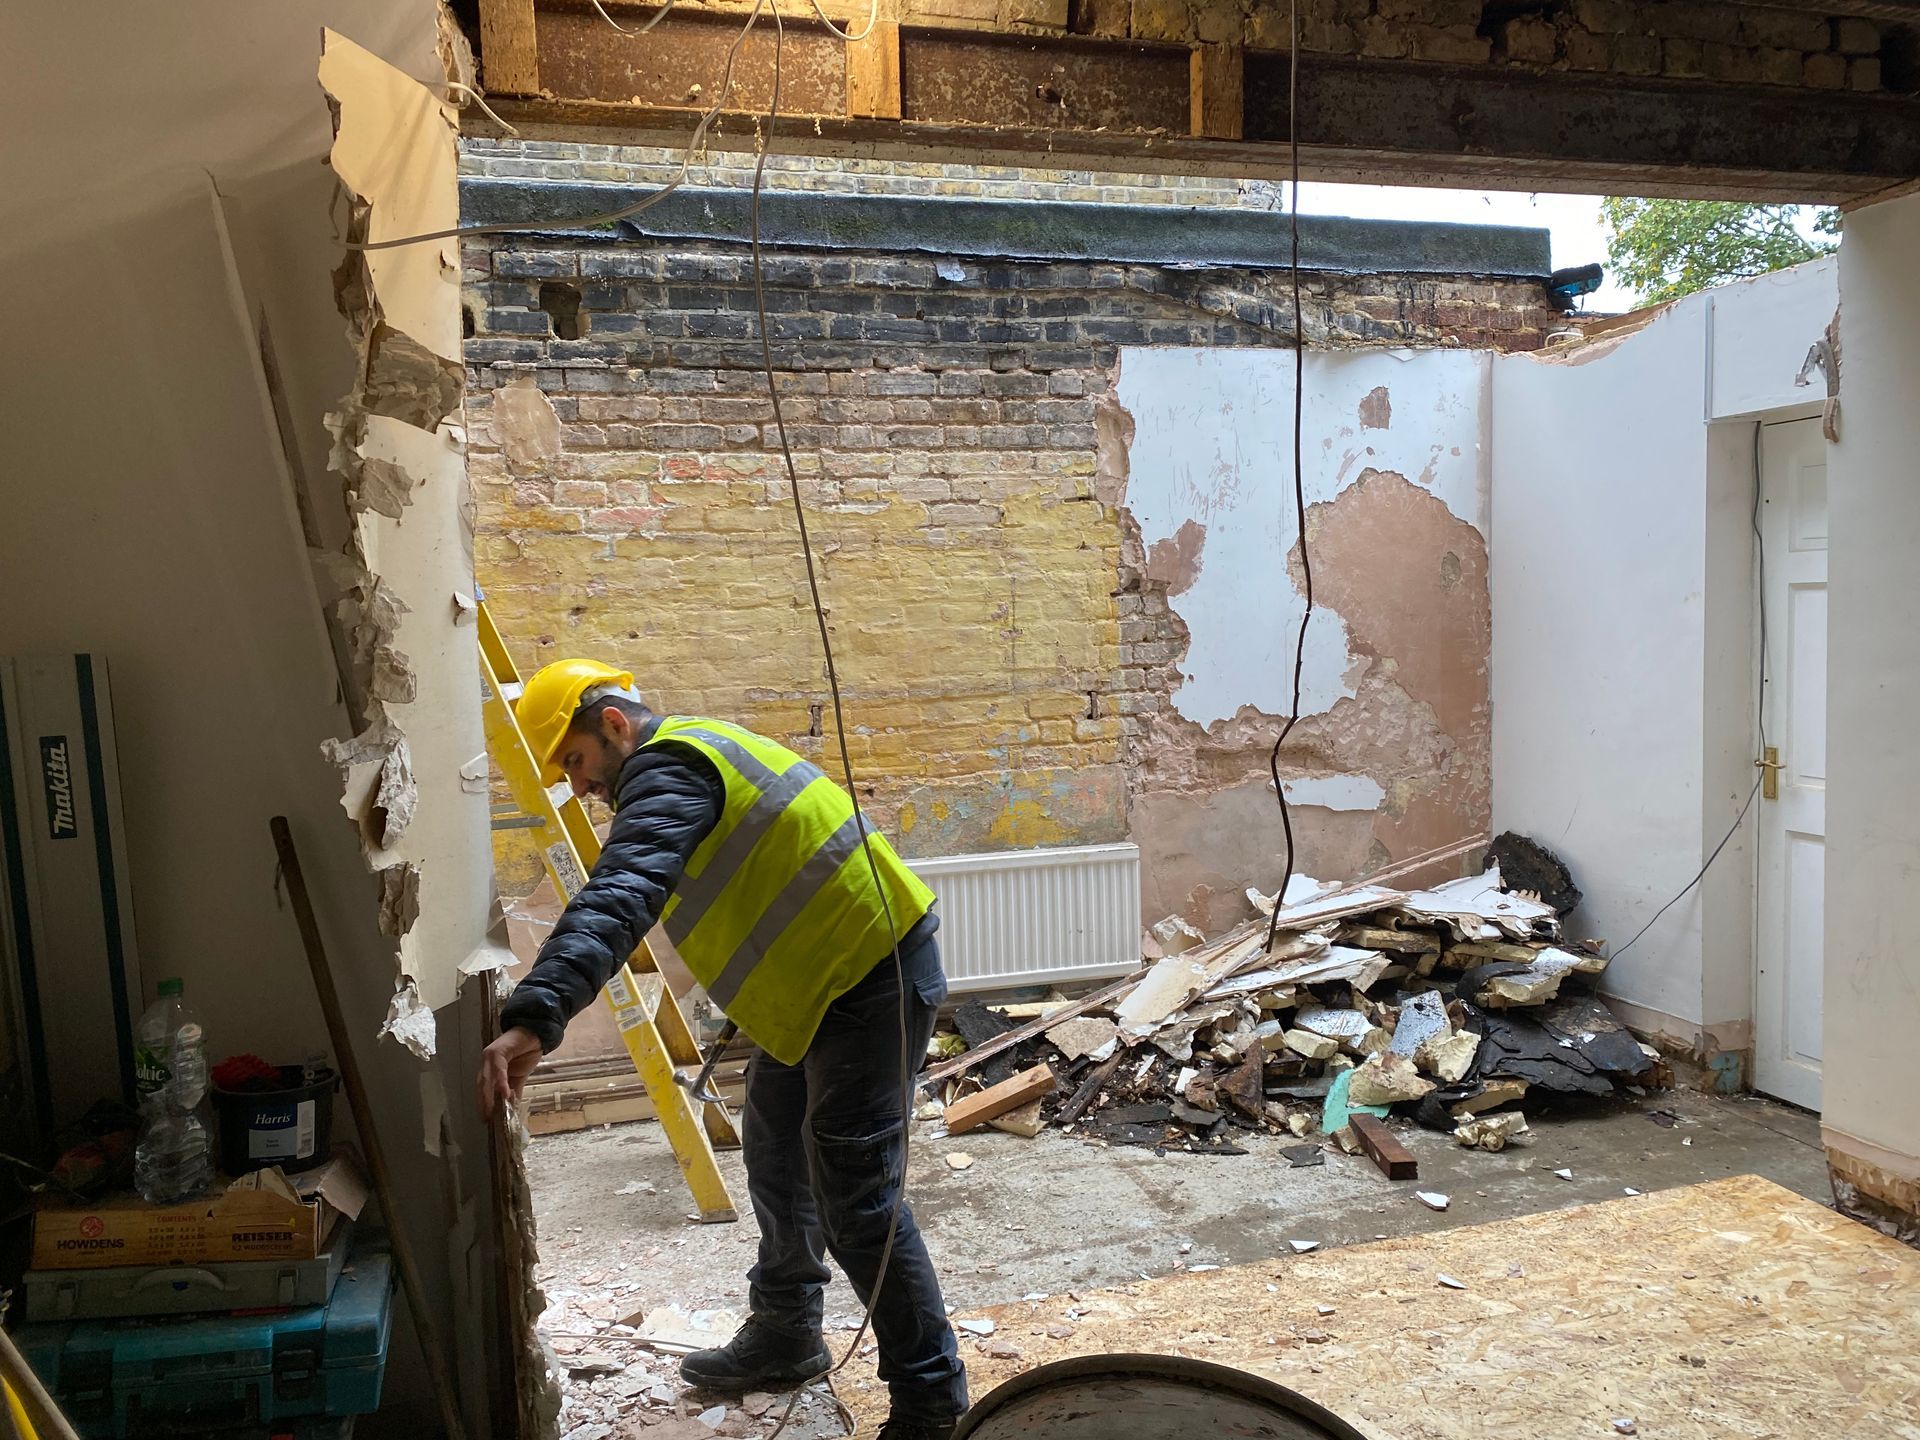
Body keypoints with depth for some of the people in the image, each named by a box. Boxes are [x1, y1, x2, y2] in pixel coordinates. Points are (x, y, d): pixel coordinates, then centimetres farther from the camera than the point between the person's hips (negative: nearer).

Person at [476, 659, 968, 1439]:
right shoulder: (690, 751, 14)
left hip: (871, 976, -11)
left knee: (854, 1197, -6)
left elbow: (618, 899, -37)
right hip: (818, 978, 11)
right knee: (775, 1156, 20)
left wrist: (533, 1018, -47)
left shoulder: (667, 770, -19)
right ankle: (784, 1335, 37)